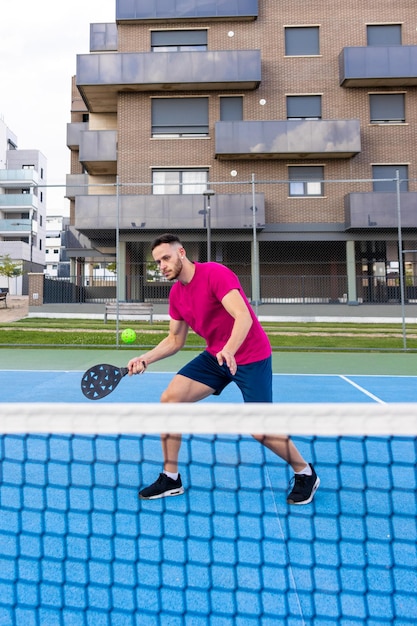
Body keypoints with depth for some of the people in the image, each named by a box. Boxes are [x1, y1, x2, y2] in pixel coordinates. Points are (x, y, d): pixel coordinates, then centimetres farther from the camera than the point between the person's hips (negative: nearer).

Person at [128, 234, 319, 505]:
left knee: (261, 431, -9)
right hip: (215, 356, 7)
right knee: (169, 399, -6)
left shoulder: (215, 273, -21)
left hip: (251, 357, -7)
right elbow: (175, 340, 10)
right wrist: (145, 359, -4)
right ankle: (171, 479, 9)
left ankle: (305, 473, 22)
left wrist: (229, 350, -49)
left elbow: (243, 317, -32)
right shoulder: (176, 293, 3)